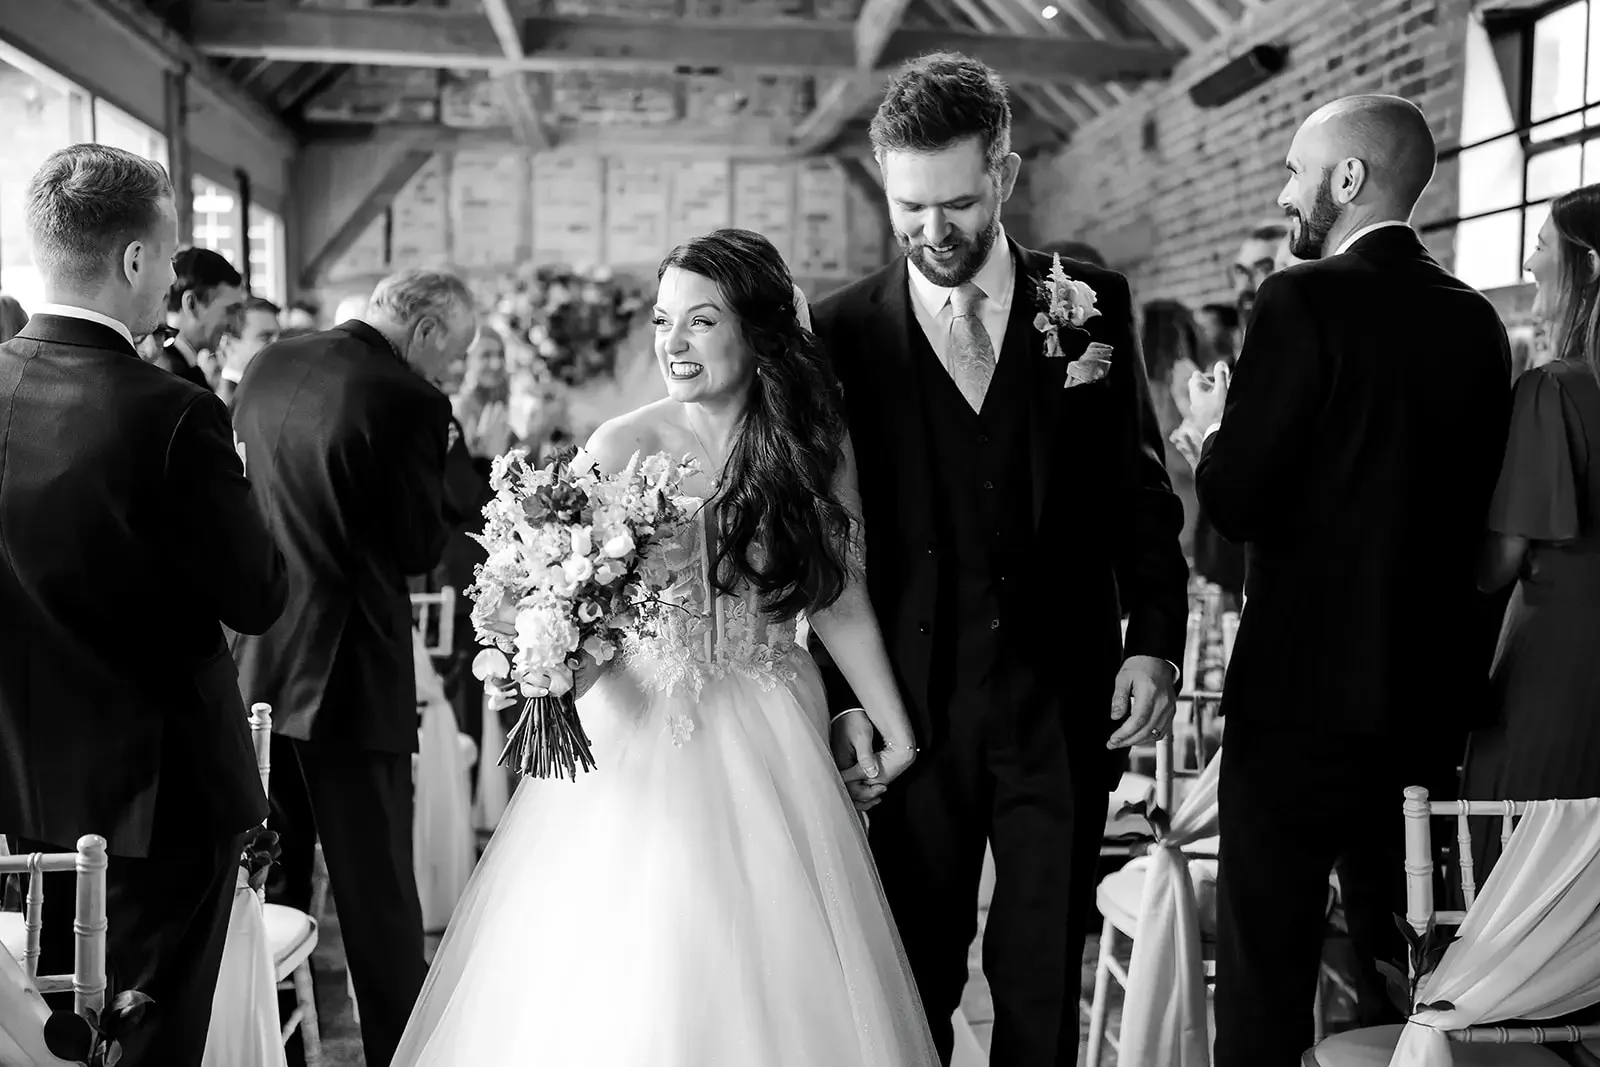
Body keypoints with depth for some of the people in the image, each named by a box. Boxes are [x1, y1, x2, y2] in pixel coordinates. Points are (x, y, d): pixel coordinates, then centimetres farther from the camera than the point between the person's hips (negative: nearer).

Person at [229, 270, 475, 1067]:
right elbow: (422, 547, -10)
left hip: (250, 664, 7)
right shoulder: (408, 402, -17)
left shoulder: (267, 366, 5)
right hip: (347, 672, -7)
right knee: (378, 890, 5)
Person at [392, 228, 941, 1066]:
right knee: (624, 978, 3)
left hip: (766, 741, 2)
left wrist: (898, 729, 8)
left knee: (771, 967, 7)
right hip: (638, 725, -1)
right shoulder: (622, 447, -8)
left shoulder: (814, 448, -2)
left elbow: (838, 598, 6)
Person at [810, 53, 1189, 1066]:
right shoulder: (842, 330, 0)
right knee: (915, 980, 10)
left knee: (1044, 983, 10)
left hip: (1064, 701, 1)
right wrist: (843, 696, -1)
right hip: (912, 708, 0)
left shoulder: (1092, 301, 3)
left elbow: (1141, 488, 7)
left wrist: (1155, 638, -4)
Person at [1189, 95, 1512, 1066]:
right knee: (1401, 955, 19)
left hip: (1307, 682, -7)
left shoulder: (1304, 301, -13)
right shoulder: (1476, 319, 6)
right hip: (1436, 692, 7)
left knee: (1267, 964, 4)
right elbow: (1478, 504, 11)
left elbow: (1236, 504, -16)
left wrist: (1217, 428, 5)